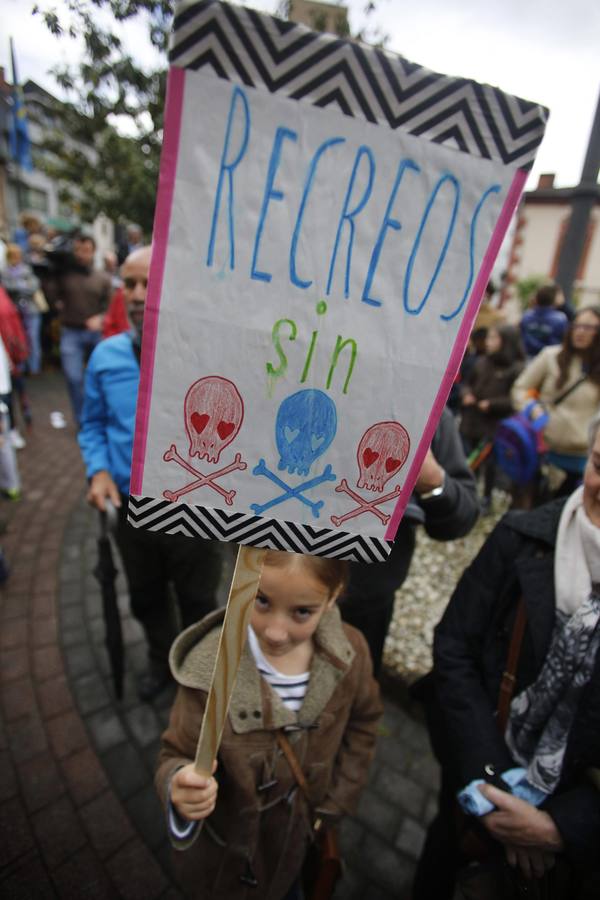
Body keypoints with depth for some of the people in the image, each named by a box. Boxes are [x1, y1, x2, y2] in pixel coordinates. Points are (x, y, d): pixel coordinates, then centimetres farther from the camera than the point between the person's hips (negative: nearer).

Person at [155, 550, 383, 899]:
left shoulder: (349, 652, -24)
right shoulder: (211, 669, -34)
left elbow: (362, 722, -5)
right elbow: (178, 756, -21)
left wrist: (336, 801, -2)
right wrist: (179, 787, -42)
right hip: (225, 840, -2)